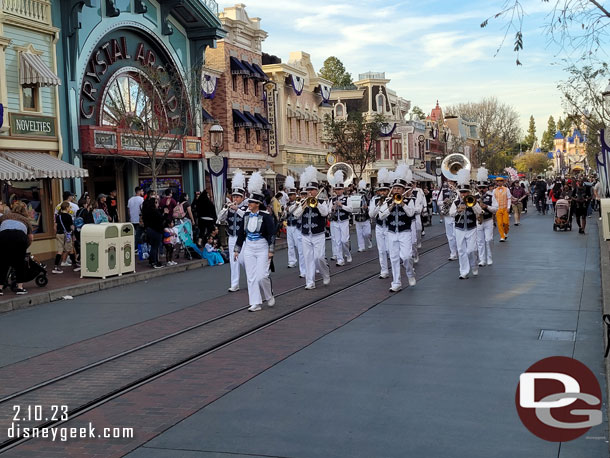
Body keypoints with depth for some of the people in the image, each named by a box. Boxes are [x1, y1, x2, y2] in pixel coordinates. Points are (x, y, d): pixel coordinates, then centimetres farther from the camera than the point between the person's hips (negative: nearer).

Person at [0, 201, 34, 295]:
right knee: (20, 263, 16)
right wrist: (24, 247, 32)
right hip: (20, 237, 0)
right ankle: (20, 287, 13)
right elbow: (31, 237, 20)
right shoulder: (25, 219, 29)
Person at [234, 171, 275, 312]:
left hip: (262, 248, -5)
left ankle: (269, 296, 19)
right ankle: (256, 303, 9)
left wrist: (271, 250, -14)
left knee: (262, 276, -8)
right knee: (251, 277, 3)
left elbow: (272, 234, -10)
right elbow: (241, 233, 11)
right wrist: (237, 250, 11)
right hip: (249, 248, 5)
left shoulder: (265, 216, -10)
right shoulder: (246, 215, 5)